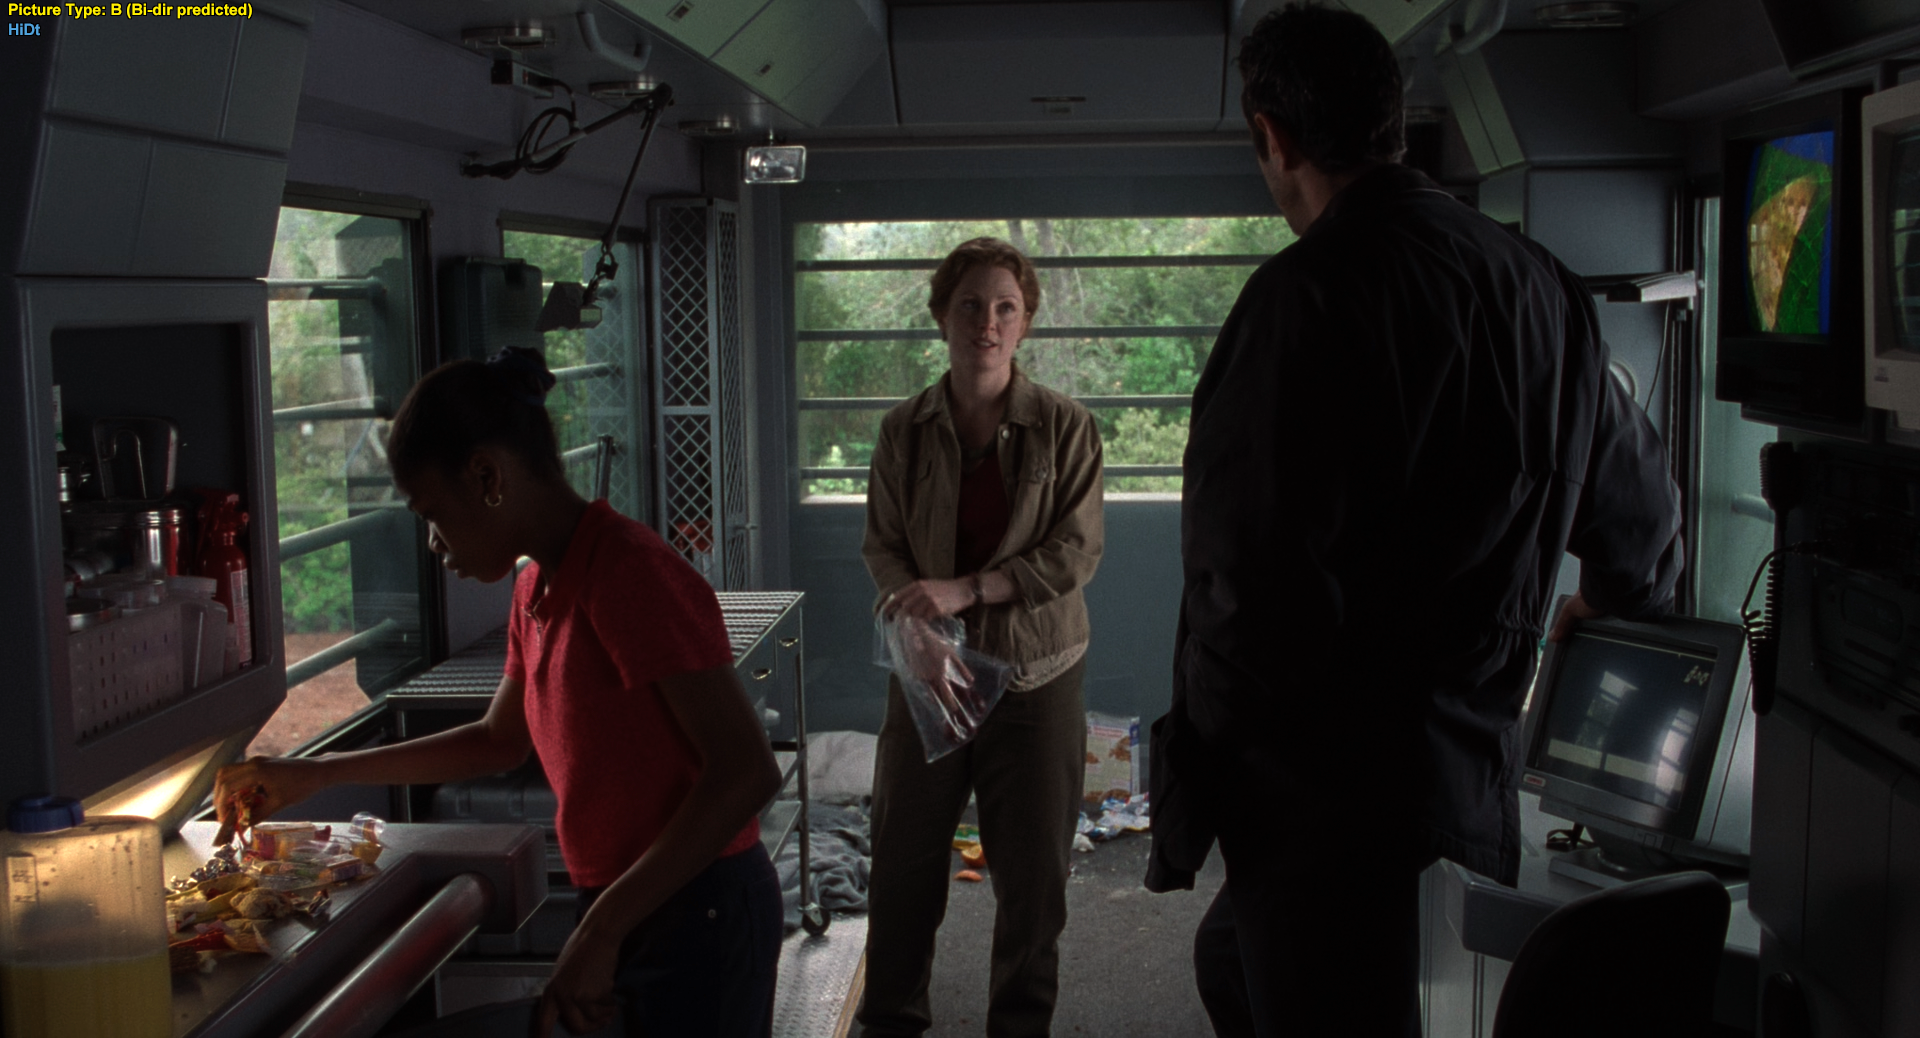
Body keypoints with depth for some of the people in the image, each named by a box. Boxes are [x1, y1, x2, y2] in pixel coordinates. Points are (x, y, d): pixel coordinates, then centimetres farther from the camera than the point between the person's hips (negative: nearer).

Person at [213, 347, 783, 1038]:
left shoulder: (629, 573, -22)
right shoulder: (540, 588, 9)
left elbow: (746, 771, -27)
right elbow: (499, 741, 25)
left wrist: (601, 930, -26)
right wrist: (317, 775, 21)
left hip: (700, 917, -9)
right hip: (634, 916, 9)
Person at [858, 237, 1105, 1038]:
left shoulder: (1065, 428, -6)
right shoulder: (904, 430, 1)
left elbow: (1076, 552, -11)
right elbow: (883, 545, 1)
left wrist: (964, 589, -21)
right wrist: (922, 634, -16)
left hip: (1035, 672, -1)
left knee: (1032, 873, 8)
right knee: (904, 859, 10)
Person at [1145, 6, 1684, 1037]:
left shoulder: (1306, 294, -18)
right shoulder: (1540, 287, 7)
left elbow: (1248, 574, -23)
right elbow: (1633, 491, 23)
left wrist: (1201, 752, -7)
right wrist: (1621, 602, 44)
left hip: (1320, 786, -8)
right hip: (1460, 753, 8)